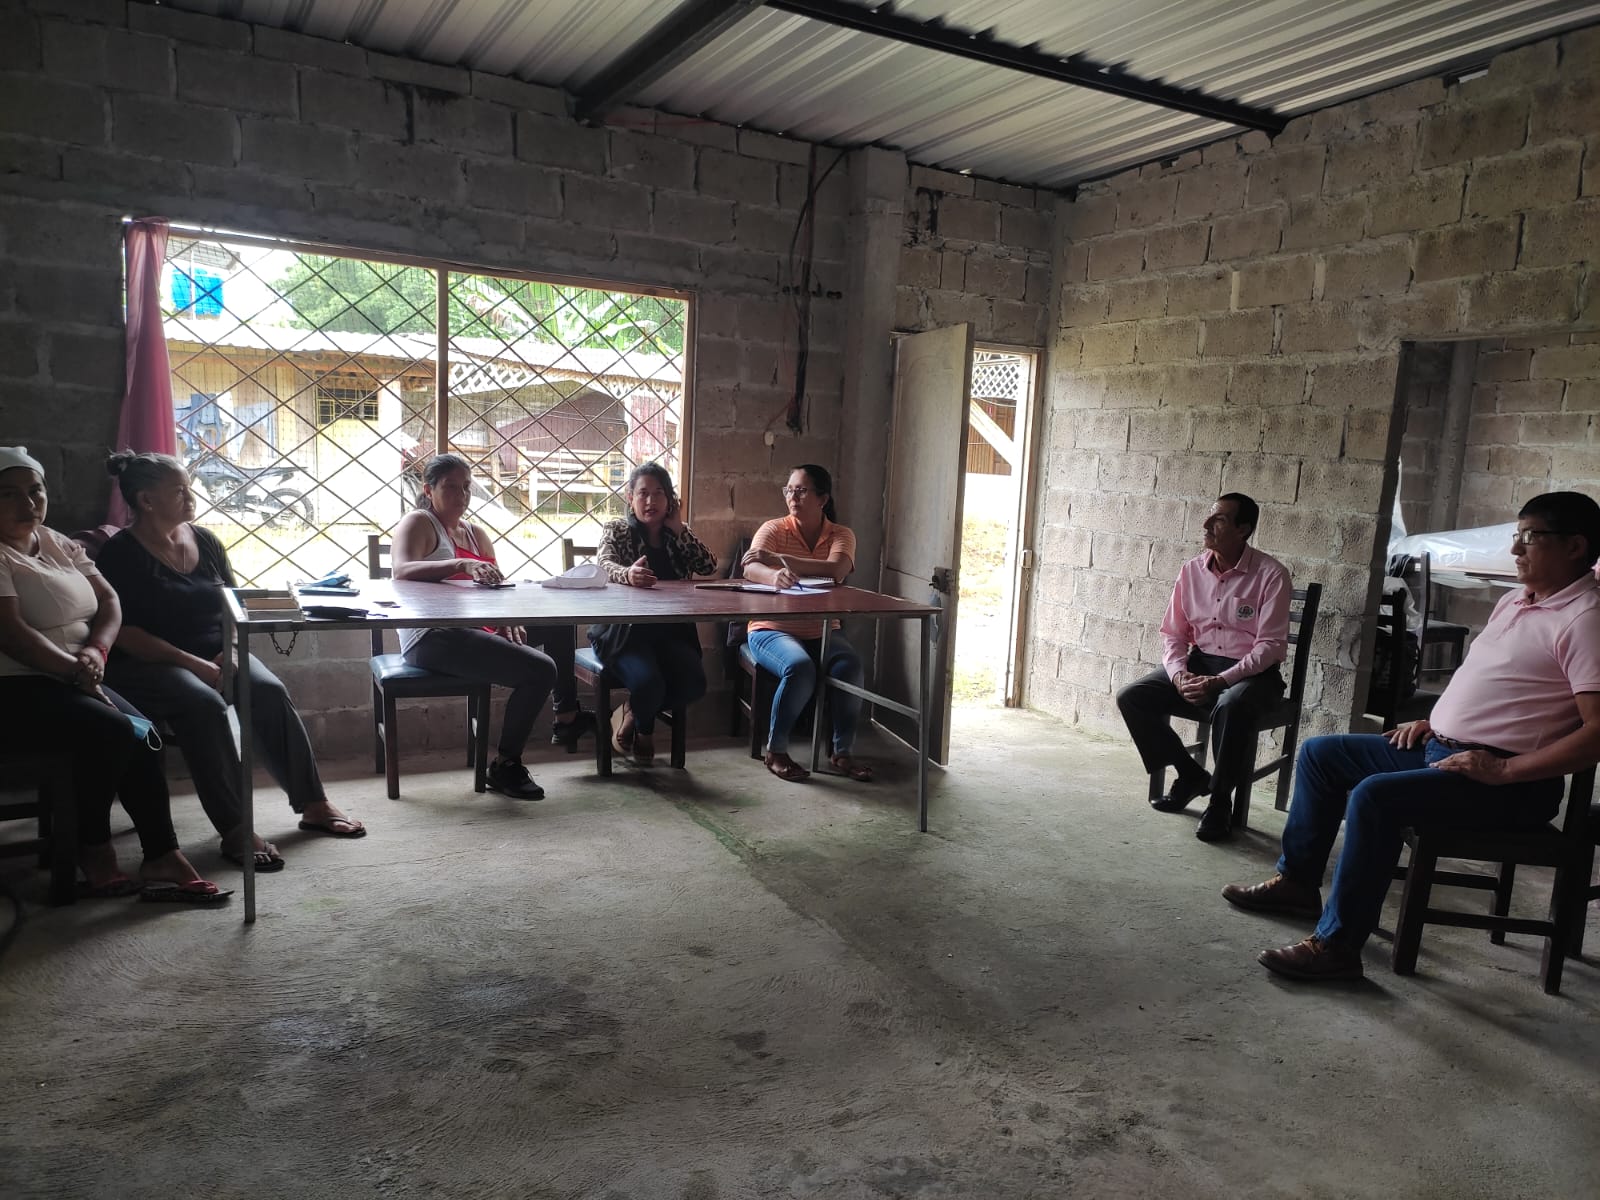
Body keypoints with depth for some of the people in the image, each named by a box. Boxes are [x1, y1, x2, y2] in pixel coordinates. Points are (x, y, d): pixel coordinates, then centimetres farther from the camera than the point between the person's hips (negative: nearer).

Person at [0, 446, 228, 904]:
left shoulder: (60, 544, 16)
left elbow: (109, 601, 11)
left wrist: (96, 649, -9)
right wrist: (73, 668, -25)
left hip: (73, 680, 7)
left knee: (142, 736, -18)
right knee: (110, 730, -28)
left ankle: (162, 859, -18)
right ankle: (95, 856, -11)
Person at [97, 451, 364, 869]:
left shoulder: (204, 540, 11)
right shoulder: (120, 555, -5)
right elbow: (123, 633, -12)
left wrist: (230, 650, -5)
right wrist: (193, 664, -21)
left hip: (215, 653, 5)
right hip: (149, 664, -5)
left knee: (270, 690, -24)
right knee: (204, 703, -35)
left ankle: (313, 805, -19)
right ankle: (234, 831, -35)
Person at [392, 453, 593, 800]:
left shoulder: (476, 534, 20)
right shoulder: (418, 523, -2)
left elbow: (497, 588, 13)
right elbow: (402, 570, -23)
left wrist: (507, 621, -9)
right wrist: (462, 564, -36)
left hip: (471, 629, 8)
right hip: (430, 639, -8)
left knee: (559, 622, 9)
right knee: (541, 670, -22)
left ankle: (566, 717, 14)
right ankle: (504, 766, -8)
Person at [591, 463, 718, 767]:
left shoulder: (677, 535, 15)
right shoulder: (617, 531, 5)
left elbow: (710, 567, 0)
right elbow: (605, 565, -18)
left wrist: (678, 530, -1)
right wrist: (627, 574, -42)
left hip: (671, 631, 4)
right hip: (624, 631, -4)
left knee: (693, 683, -23)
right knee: (648, 683, -31)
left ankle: (631, 716, 7)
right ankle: (644, 728, 9)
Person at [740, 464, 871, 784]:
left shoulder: (841, 536, 3)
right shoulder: (774, 529, -1)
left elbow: (835, 570, -20)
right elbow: (751, 569, -20)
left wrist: (779, 559, -28)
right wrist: (774, 576, -45)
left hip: (822, 632, 3)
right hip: (773, 629, -2)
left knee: (850, 665, -26)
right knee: (799, 667, -32)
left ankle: (842, 751, -10)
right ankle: (775, 751, -14)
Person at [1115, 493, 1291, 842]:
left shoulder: (1271, 574, -12)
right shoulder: (1192, 570, 2)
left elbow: (1271, 645, -17)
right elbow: (1173, 634, 5)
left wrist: (1220, 681, -27)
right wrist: (1178, 674, -15)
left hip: (1252, 672, -5)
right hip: (1199, 664, 5)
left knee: (1230, 707, -39)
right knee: (1131, 697, -14)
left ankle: (1220, 800, -16)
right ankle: (1191, 774, 4)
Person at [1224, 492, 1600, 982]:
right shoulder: (1516, 600, 14)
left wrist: (1505, 771, -25)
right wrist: (1430, 722, 14)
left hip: (1510, 782, -10)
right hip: (1440, 748, 10)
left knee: (1375, 795, -32)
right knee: (1320, 753, 9)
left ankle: (1337, 944, -22)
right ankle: (1298, 879, 18)